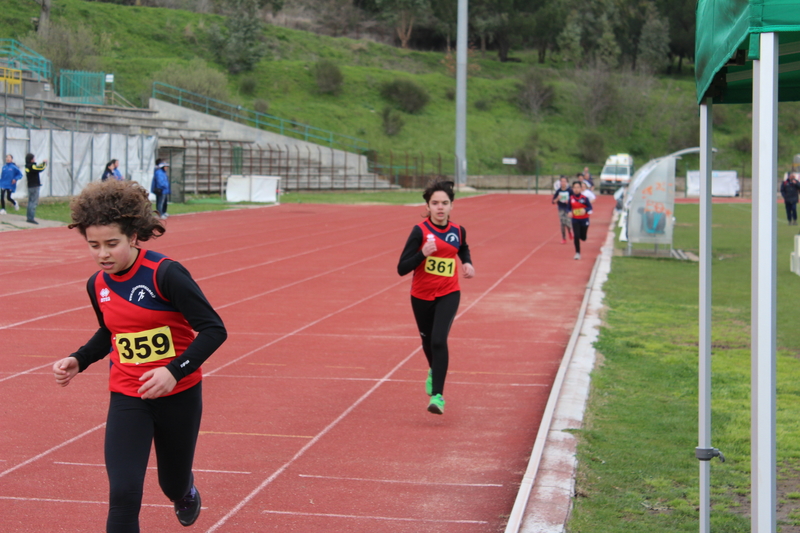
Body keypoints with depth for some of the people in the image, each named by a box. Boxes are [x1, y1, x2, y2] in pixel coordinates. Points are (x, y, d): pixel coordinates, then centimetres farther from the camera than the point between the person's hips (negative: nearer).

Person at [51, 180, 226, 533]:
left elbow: (214, 329, -20)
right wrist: (78, 361, 3)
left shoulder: (165, 274, -20)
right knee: (123, 494, -14)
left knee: (173, 484, 18)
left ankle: (186, 494, 58)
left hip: (179, 395, -3)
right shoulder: (97, 286, -1)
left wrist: (175, 371, -29)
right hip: (127, 399, 3)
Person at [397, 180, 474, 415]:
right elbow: (402, 268, -16)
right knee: (428, 341, 18)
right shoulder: (420, 231, -13)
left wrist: (468, 264, 3)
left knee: (439, 340, -19)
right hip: (422, 296, 0)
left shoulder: (458, 231, -2)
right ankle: (434, 371, 53)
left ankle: (437, 396, -15)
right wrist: (423, 253, -30)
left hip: (448, 295, 0)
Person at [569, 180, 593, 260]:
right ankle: (577, 253, 1)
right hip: (575, 220, 1)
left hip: (584, 219, -1)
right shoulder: (571, 198, -3)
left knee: (583, 237, 6)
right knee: (576, 236, -10)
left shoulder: (584, 198, -11)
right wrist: (570, 212, -14)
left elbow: (590, 207, -10)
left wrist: (585, 210, -30)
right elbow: (569, 208, 8)